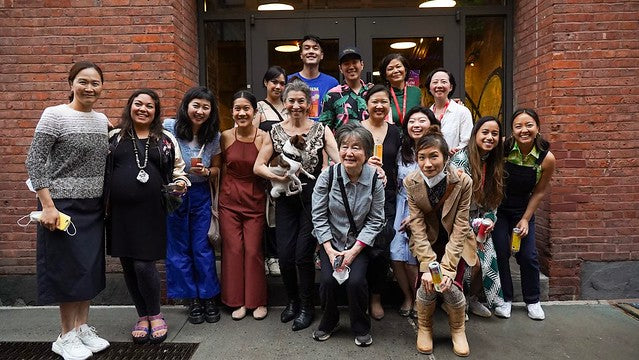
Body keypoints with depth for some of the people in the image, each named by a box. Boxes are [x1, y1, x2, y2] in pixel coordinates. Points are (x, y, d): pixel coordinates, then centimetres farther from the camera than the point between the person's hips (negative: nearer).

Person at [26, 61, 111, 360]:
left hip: (94, 206, 6)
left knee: (90, 268, 11)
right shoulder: (55, 115, -9)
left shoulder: (101, 119, 9)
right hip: (63, 206, -6)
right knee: (68, 268, 2)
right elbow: (34, 161, -12)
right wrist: (47, 206, -17)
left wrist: (106, 201, 13)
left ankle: (83, 328, 26)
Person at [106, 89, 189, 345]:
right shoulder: (114, 137, 9)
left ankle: (155, 315, 16)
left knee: (144, 264, -7)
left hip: (150, 211, -2)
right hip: (120, 211, 2)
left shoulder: (166, 140, 8)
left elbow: (178, 170, 14)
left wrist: (181, 183, -7)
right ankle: (142, 316, 26)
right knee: (128, 265, 8)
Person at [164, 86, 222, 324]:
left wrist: (206, 172, -12)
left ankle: (209, 298, 18)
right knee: (178, 248, 6)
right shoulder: (169, 127, -10)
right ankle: (192, 300, 20)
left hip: (200, 194, 1)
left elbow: (217, 169, 8)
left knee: (202, 247, 4)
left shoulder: (214, 136, -2)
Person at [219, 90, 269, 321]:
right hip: (229, 201, 2)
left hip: (255, 202, -2)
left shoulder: (263, 138, -7)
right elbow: (219, 169, 11)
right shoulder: (225, 137, 0)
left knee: (253, 251, 2)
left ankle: (257, 301, 19)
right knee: (233, 249, 4)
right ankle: (237, 301, 20)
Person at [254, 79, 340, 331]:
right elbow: (258, 167, 4)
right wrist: (279, 177, -13)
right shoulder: (275, 131, 5)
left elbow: (340, 161, -12)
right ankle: (292, 301, 27)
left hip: (313, 197, -2)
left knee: (303, 254, -4)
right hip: (286, 199, 2)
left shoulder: (321, 130, -1)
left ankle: (306, 307, 18)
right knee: (284, 254, 0)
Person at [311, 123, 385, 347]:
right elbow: (319, 216, -7)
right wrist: (330, 250, -13)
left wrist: (354, 251, -15)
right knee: (328, 280, -19)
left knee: (356, 281, -21)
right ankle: (329, 321, 13)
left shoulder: (375, 179, -12)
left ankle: (361, 327, 8)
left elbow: (375, 220, -8)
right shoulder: (328, 176, -13)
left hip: (360, 243, 0)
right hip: (331, 242, 1)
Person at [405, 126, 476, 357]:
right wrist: (428, 266, -26)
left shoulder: (463, 181, -21)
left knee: (451, 287, -18)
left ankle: (458, 329, 14)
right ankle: (424, 328, 11)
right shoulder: (411, 182, -16)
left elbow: (460, 227, -19)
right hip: (428, 242, 1)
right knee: (428, 284, -19)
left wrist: (447, 267, -25)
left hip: (455, 243, -1)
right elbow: (418, 227, -17)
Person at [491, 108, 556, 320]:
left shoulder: (547, 159, -16)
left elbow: (539, 191, -5)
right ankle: (505, 299, 16)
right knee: (501, 253, -3)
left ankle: (532, 301, 21)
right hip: (498, 207, -1)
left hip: (523, 209, 1)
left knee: (528, 256, 1)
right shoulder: (502, 148, -20)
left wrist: (525, 219, -6)